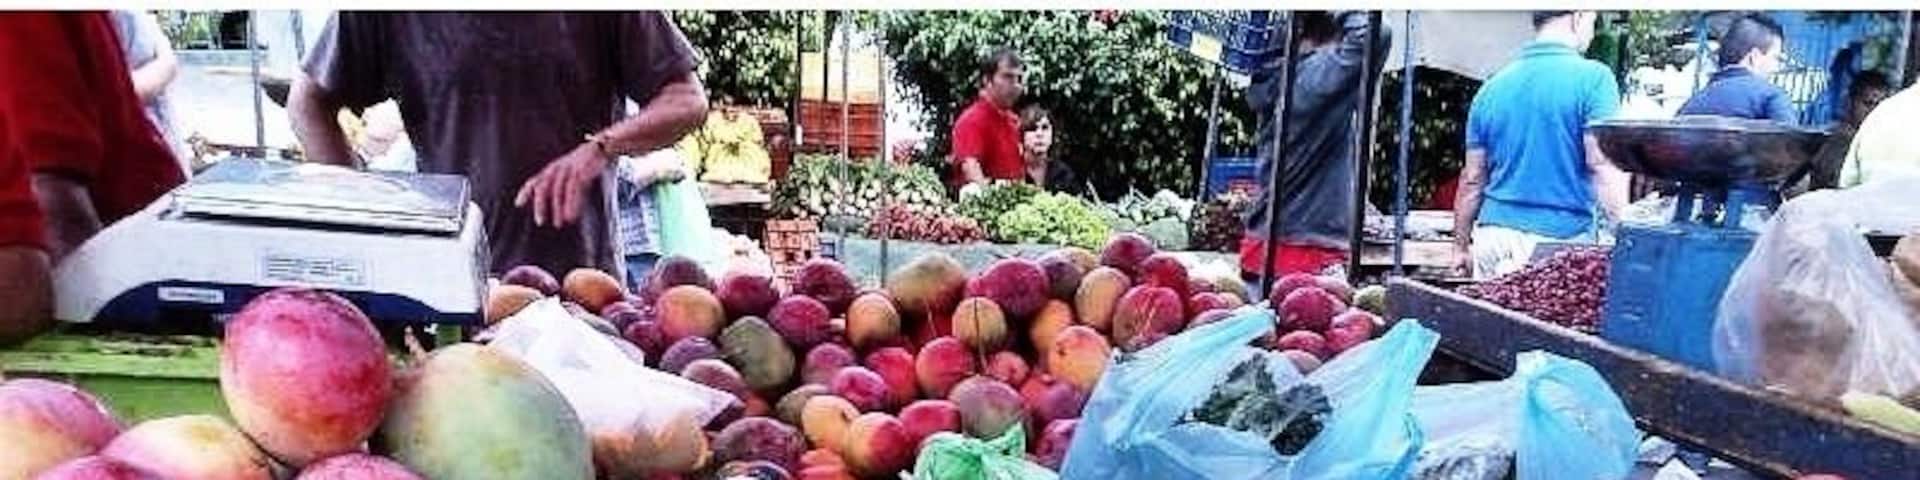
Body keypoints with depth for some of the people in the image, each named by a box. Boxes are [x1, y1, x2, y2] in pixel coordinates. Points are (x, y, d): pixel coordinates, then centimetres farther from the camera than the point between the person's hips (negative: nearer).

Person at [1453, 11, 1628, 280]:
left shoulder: (1492, 87, 10)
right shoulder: (1592, 78, -5)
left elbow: (1472, 178, 13)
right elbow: (1603, 167, -12)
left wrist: (1461, 247, 19)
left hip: (1495, 234, 5)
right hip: (1562, 238, -4)